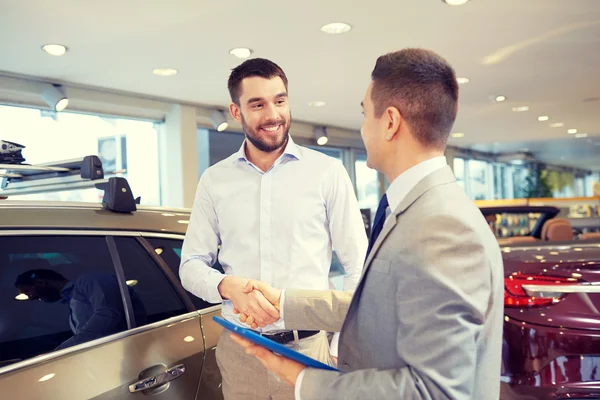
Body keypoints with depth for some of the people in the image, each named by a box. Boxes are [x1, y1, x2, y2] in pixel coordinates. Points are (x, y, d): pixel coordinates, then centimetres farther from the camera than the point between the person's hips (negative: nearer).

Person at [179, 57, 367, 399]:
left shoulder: (327, 171, -2)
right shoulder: (215, 181, 4)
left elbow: (358, 265, 0)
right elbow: (192, 265, 6)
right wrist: (229, 286, -15)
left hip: (309, 348, -2)